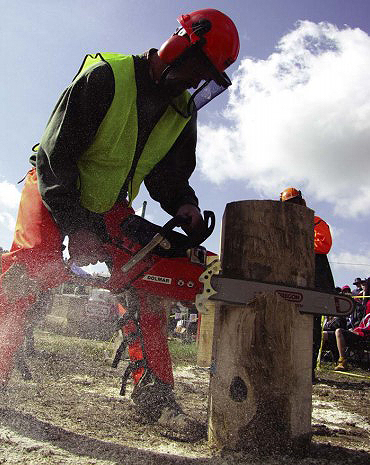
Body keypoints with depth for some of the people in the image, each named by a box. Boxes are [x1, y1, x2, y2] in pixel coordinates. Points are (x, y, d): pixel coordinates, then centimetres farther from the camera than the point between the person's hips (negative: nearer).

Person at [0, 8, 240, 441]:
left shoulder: (182, 112, -3)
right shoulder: (105, 78, -23)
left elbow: (172, 175, 3)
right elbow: (54, 155, -23)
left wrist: (185, 208, -20)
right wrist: (76, 226, -28)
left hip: (109, 204, 5)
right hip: (54, 193, -4)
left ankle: (152, 389, -3)